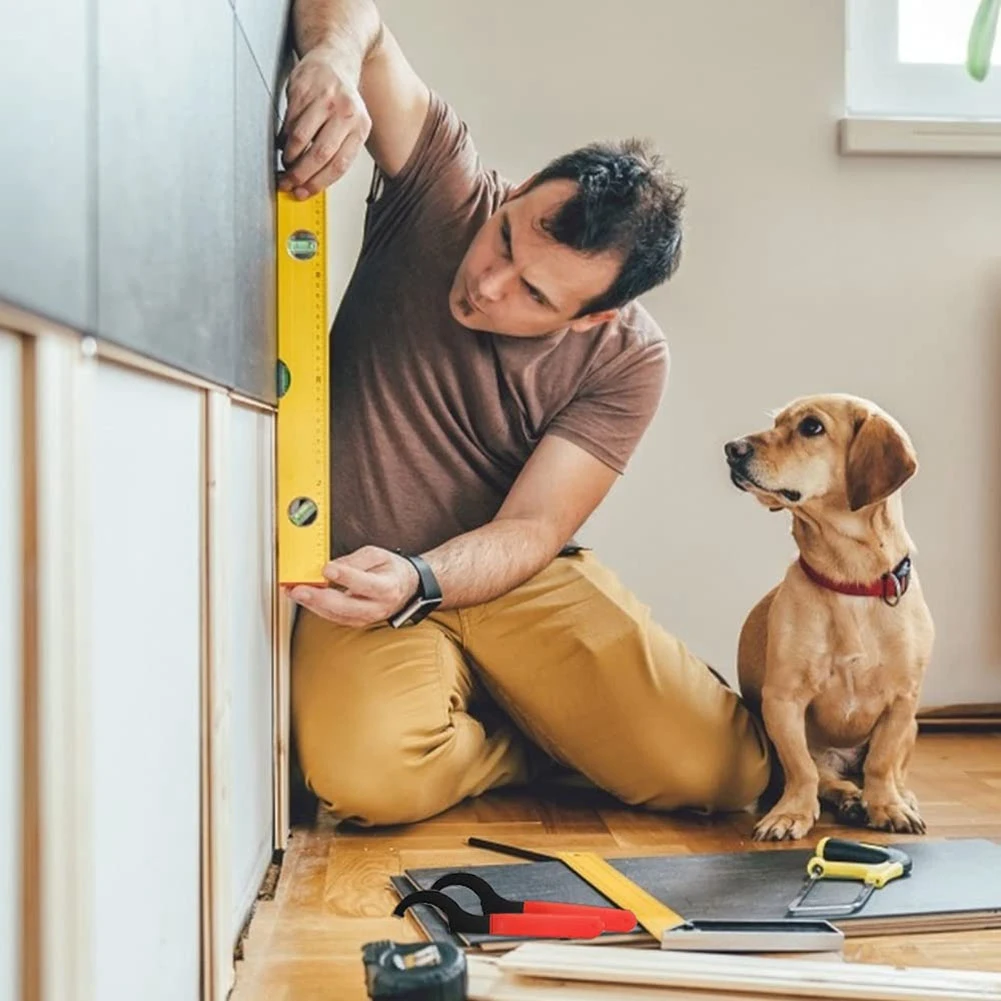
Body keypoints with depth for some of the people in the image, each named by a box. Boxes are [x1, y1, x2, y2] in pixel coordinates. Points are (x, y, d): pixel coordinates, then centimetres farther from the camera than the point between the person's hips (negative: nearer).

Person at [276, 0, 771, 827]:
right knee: (368, 774, -32)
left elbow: (531, 529, -15)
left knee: (728, 770, -16)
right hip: (366, 578, 1)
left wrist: (414, 581, -35)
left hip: (515, 578, 0)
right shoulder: (444, 186, -10)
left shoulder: (627, 360, -11)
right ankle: (548, 747, 3)